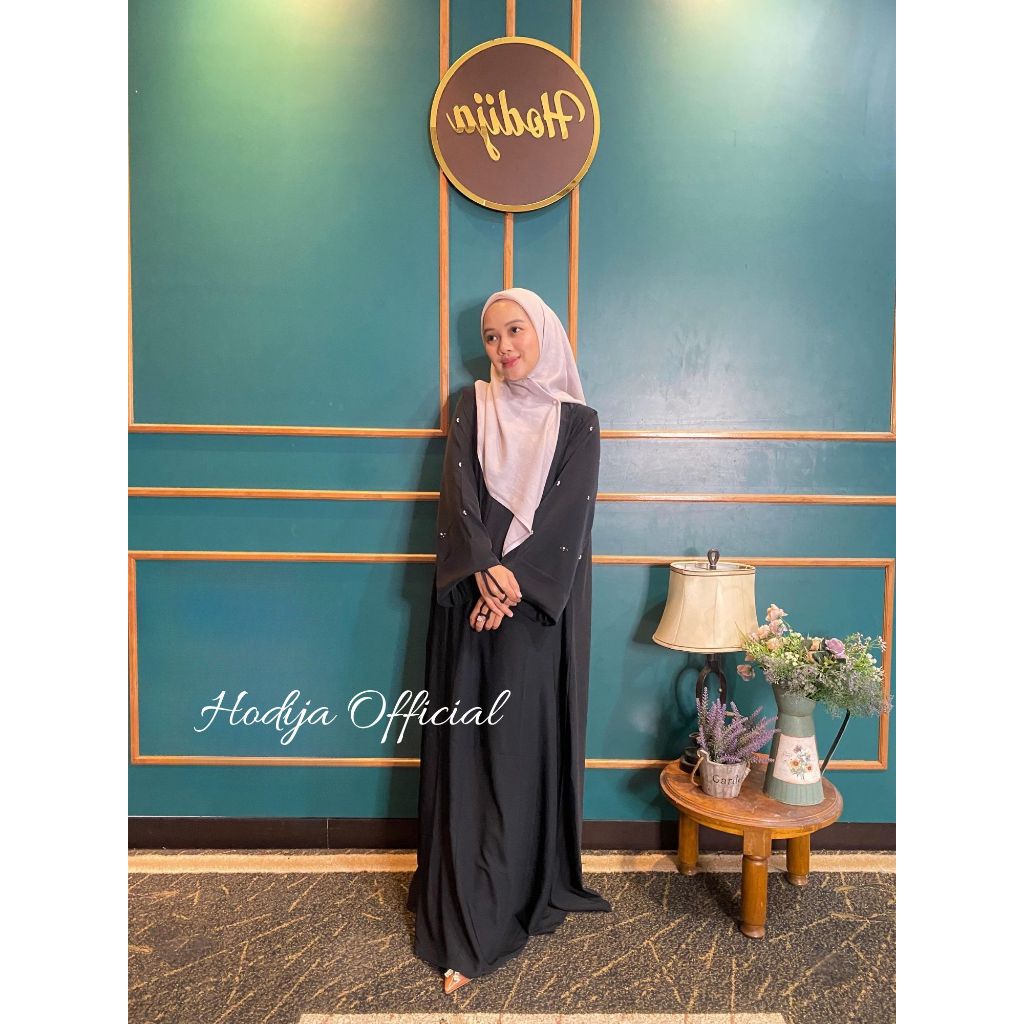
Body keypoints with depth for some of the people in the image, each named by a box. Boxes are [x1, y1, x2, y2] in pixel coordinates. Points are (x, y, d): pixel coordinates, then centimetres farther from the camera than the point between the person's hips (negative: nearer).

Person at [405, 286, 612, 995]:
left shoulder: (578, 421, 4)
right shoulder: (473, 407, 9)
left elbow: (568, 514, -6)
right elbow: (460, 496, -3)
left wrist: (516, 582, -16)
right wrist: (486, 570, -18)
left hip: (541, 604, -1)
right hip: (474, 593, 2)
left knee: (529, 741, 2)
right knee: (468, 744, 4)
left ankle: (531, 894, 16)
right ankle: (464, 915, 16)